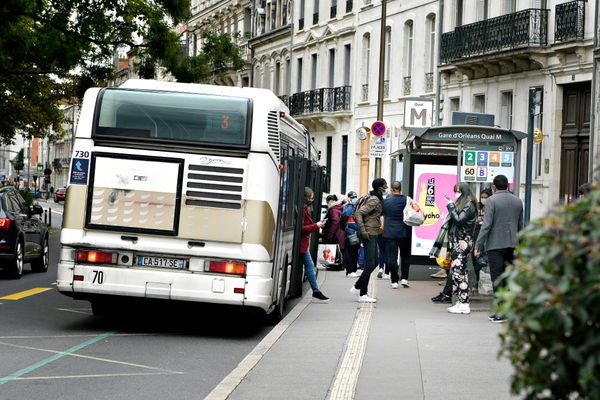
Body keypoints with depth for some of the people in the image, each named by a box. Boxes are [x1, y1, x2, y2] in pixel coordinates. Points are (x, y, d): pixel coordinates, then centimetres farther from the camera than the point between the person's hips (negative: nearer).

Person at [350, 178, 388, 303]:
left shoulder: (378, 199, 13)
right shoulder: (374, 200, -16)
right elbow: (358, 213, -22)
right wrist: (363, 231, -23)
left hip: (373, 234, 10)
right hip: (369, 235, -10)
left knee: (374, 263, 15)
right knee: (370, 264, -7)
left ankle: (357, 287, 22)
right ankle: (362, 295, -3)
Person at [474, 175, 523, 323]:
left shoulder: (492, 200, -8)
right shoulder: (518, 201, 10)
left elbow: (487, 225, -14)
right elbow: (521, 226, 15)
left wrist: (478, 246, -10)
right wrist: (519, 244, 23)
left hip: (495, 245, -5)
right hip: (512, 245, 5)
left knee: (497, 278, -3)